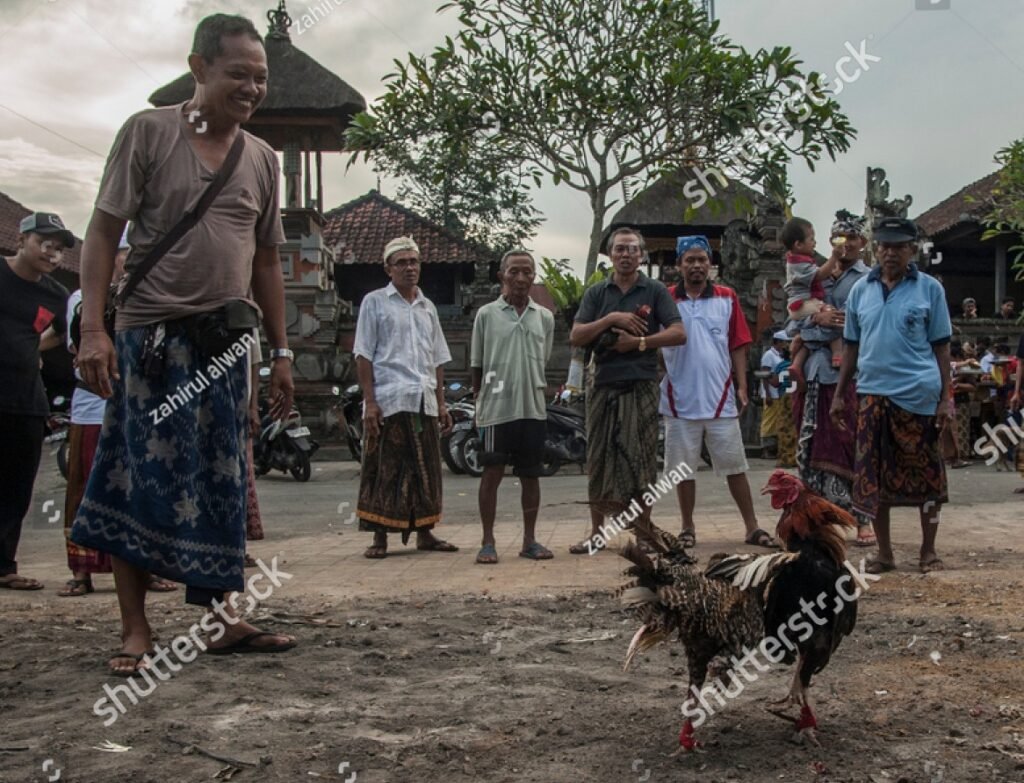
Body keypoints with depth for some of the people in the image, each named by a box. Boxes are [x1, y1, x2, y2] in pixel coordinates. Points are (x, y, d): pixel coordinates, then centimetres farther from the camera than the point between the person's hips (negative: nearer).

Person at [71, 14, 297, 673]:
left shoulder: (262, 159, 12)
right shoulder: (149, 132, -2)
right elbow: (104, 232, -4)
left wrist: (281, 351, 13)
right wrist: (93, 329, -15)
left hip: (226, 344, 5)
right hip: (152, 337, -4)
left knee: (220, 484, 7)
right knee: (142, 481, -3)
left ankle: (220, 617, 16)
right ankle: (136, 631, 5)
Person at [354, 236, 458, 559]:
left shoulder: (427, 307, 19)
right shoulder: (375, 302, 4)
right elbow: (364, 355, -2)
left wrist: (441, 402, 14)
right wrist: (369, 401, -11)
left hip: (424, 401, 5)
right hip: (389, 401, -5)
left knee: (426, 471, 7)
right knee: (384, 471, -3)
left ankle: (425, 533, 16)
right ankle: (380, 537, 3)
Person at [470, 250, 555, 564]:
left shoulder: (544, 317, 8)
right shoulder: (487, 314, 1)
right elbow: (477, 365, 6)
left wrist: (537, 392, 9)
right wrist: (482, 400, 5)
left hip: (533, 409, 3)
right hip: (496, 408, -3)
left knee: (531, 475, 8)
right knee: (492, 473, -1)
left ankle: (529, 540, 17)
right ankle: (488, 541, 7)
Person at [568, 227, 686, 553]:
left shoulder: (655, 291, 5)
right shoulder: (596, 293, 11)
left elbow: (678, 333, -3)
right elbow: (576, 337, 1)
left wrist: (639, 342, -12)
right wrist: (612, 319, -11)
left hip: (641, 385, -2)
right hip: (603, 384, 2)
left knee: (641, 461, 0)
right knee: (599, 459, 5)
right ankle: (597, 532, 14)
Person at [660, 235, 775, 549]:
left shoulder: (727, 298, 5)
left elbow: (738, 346, 5)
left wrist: (742, 386, -1)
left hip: (721, 399, 0)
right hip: (680, 400, 0)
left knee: (735, 466, 6)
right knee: (683, 469, 8)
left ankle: (752, 527, 13)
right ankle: (688, 528, 20)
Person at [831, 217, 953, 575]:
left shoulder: (929, 289, 1)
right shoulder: (861, 289, 8)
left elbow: (941, 347, 1)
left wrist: (946, 398, -4)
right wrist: (839, 394, 9)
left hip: (918, 395, -2)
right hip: (873, 394, 3)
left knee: (925, 476, 6)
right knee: (873, 477, 5)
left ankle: (928, 551, 19)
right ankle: (884, 553, 17)